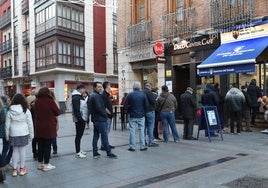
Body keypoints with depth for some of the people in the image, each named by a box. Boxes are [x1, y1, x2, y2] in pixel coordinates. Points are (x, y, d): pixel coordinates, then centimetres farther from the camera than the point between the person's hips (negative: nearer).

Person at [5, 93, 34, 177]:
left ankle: (15, 169, 16)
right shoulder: (26, 110, -7)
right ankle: (22, 169, 15)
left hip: (13, 133, 2)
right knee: (22, 150, 7)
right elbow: (30, 123, -4)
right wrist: (31, 134, 5)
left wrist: (7, 135, 10)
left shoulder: (10, 111, -3)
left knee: (15, 151, 11)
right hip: (23, 133, -1)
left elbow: (7, 124, 1)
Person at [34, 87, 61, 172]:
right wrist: (57, 104, 8)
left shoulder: (37, 101, 2)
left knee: (40, 146, 14)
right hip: (49, 128, -5)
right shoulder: (50, 101, -15)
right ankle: (46, 165, 8)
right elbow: (58, 112, -6)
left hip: (39, 128, 6)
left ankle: (40, 164, 23)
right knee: (47, 146, 2)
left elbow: (36, 113, 14)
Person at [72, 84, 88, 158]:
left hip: (82, 119, 10)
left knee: (80, 135, 16)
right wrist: (80, 118, -23)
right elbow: (76, 110, -22)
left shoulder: (80, 97, 17)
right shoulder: (76, 98, -15)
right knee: (78, 135, -4)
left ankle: (79, 150, 25)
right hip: (79, 120, -10)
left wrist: (85, 119, 17)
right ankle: (78, 152, 3)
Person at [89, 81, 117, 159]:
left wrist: (104, 113, 14)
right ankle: (109, 153, 3)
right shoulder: (96, 96, -16)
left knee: (96, 136, 11)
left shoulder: (93, 95, 16)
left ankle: (95, 153, 16)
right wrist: (105, 115, -8)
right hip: (100, 119, -10)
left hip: (95, 119, 10)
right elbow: (99, 108, -23)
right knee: (104, 136, -4)